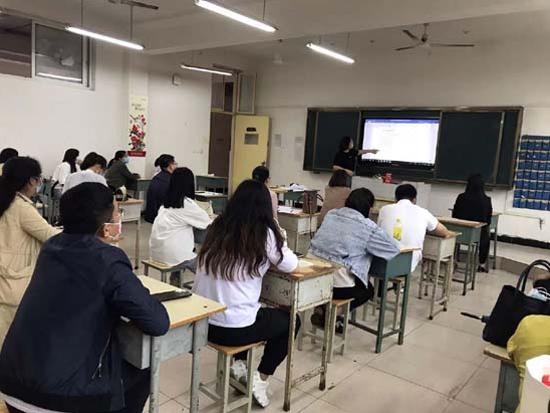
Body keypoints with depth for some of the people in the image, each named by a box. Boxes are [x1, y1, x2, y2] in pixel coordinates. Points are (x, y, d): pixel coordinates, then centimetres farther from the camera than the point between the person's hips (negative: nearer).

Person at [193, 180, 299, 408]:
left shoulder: (217, 227, 2)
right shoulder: (264, 234, -12)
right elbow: (291, 265, 2)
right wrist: (278, 242, 17)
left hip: (202, 320, 6)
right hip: (234, 328, -6)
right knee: (290, 321, 21)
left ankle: (238, 363, 26)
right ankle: (261, 378, 18)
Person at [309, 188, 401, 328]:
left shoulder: (331, 214, 10)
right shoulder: (369, 228, -6)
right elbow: (395, 248, 4)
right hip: (337, 282, -6)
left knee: (361, 283, 33)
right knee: (368, 289, 26)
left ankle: (323, 308, 20)